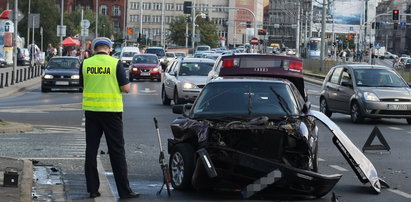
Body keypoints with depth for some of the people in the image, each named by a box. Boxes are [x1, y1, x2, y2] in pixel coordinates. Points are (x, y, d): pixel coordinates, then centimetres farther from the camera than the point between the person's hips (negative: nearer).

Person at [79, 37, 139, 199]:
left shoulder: (85, 63, 1)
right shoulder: (115, 63, -8)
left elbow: (83, 85, 13)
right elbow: (126, 88, -7)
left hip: (91, 110, 3)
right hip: (111, 110, -3)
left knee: (91, 150, 10)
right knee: (117, 151, 2)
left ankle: (92, 189, 10)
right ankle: (124, 190, 2)